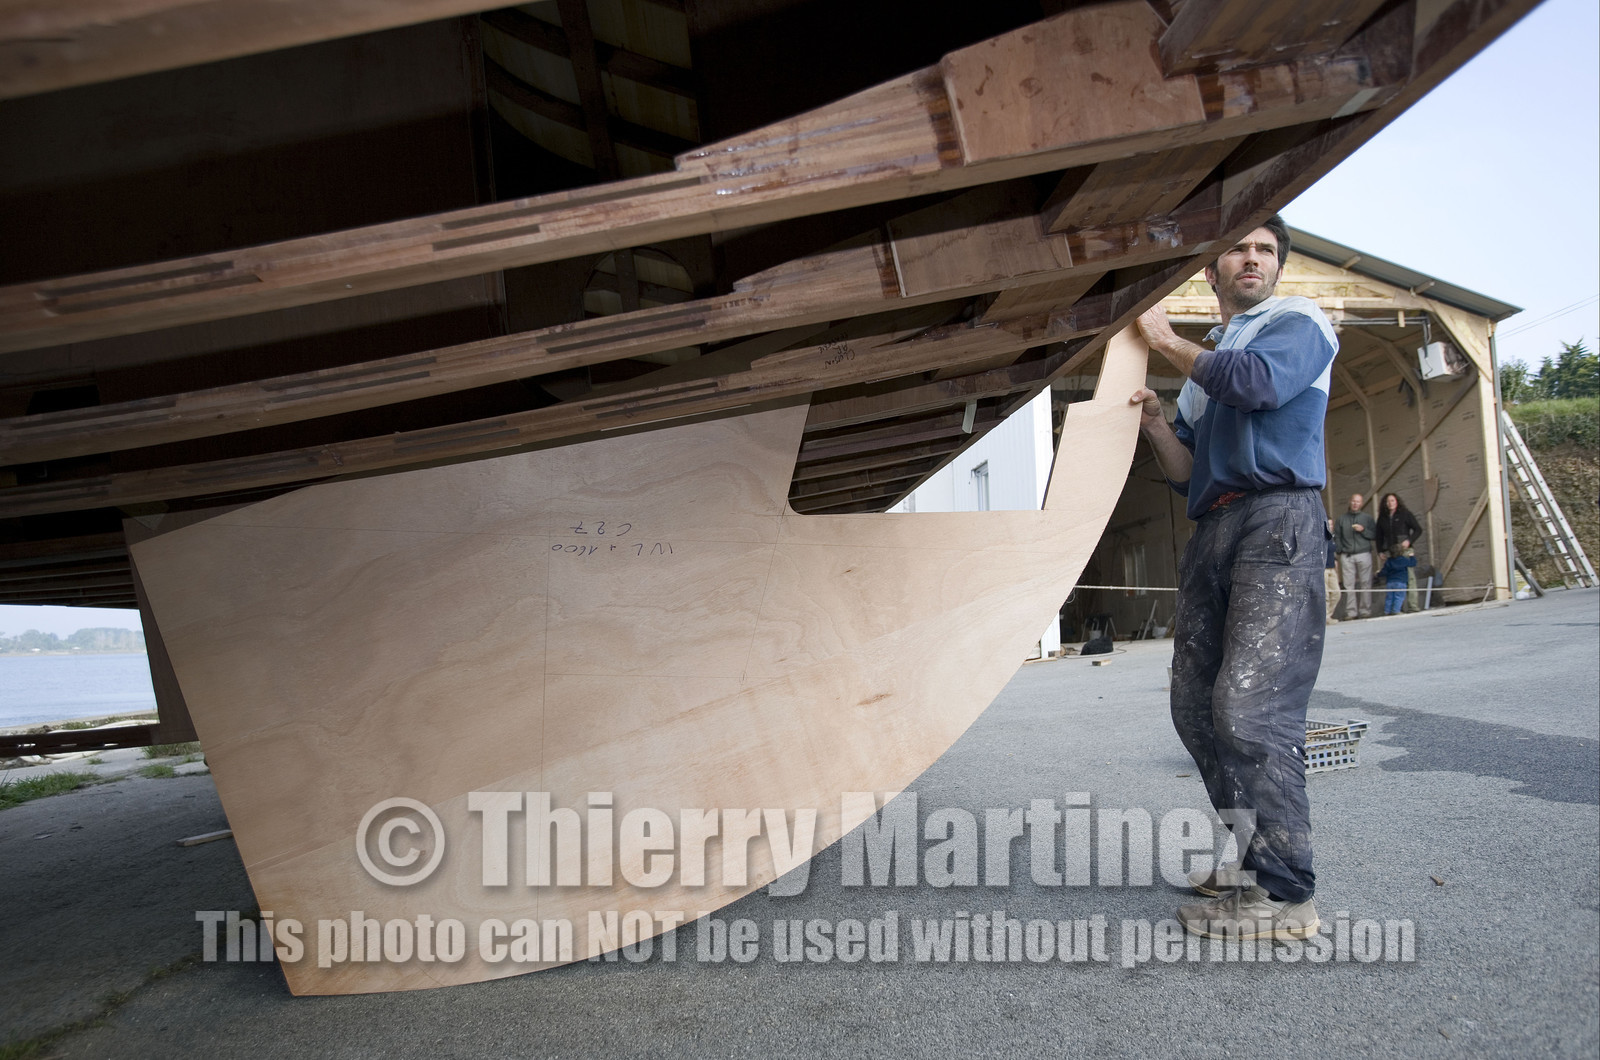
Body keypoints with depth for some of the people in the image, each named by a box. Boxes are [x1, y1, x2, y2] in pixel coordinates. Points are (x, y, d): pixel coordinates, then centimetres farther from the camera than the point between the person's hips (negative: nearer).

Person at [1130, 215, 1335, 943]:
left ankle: (1285, 894, -10)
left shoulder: (1297, 322, 8)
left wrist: (1167, 342, -3)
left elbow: (1260, 383, -15)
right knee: (1196, 706, 7)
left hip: (1277, 522, -8)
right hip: (1211, 534, 8)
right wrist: (1154, 424, 2)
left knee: (1250, 705, -18)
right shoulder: (1205, 366, 27)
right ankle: (1248, 855, 20)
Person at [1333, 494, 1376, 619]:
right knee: (1349, 585, -4)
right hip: (1347, 556, 0)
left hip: (1363, 554, 0)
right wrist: (1339, 551, -1)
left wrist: (1363, 530, -9)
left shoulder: (1367, 518, 13)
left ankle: (1365, 611, 0)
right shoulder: (1341, 518, 14)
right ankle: (1351, 612, -3)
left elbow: (1374, 535, 8)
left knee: (1365, 584, -4)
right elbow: (1337, 536, 11)